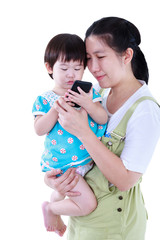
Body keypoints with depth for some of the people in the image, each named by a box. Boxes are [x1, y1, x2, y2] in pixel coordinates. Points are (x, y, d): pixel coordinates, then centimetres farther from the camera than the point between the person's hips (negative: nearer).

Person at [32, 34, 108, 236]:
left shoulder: (87, 92, -2)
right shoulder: (44, 100, -8)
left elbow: (103, 119, -10)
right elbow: (39, 130, -17)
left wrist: (88, 104, -28)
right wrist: (56, 108, -28)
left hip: (89, 158, 5)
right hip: (63, 164, -5)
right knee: (88, 204, -12)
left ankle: (56, 216, 61)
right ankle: (49, 209, 14)